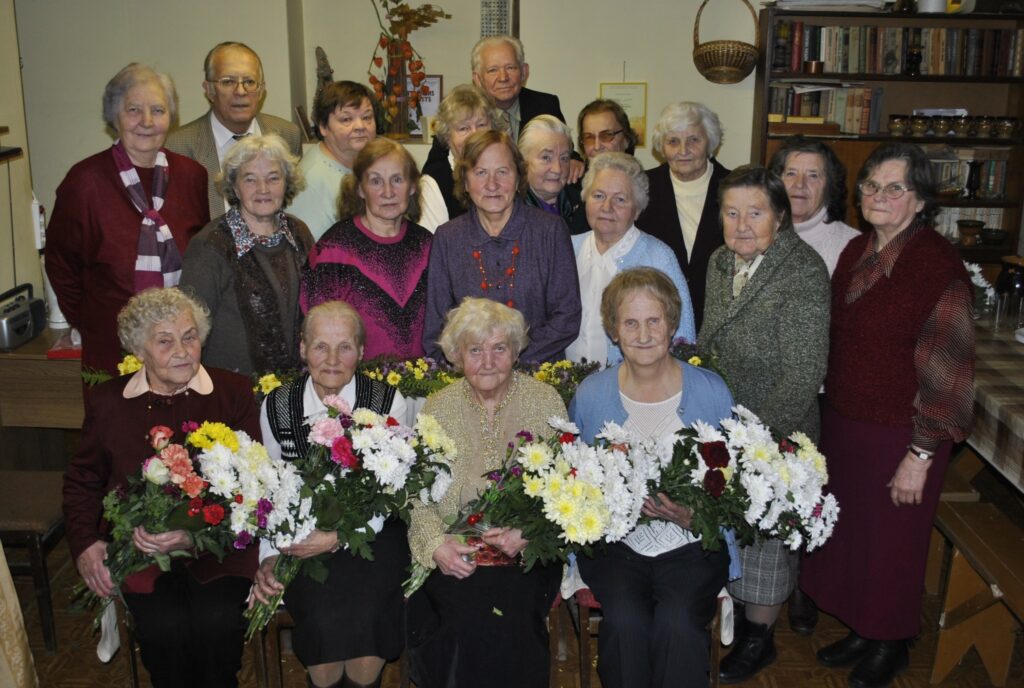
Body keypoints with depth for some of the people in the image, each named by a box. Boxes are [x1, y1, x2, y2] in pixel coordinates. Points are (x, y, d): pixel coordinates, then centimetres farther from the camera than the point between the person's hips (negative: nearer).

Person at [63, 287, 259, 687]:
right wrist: (85, 545, 5)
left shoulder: (234, 393, 2)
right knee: (164, 628, -24)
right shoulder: (107, 402, 9)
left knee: (218, 624, -25)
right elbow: (83, 480, 21)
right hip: (138, 550, 1)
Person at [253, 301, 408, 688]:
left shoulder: (388, 402, -2)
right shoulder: (276, 407, 3)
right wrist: (269, 557, -5)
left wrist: (341, 536, -19)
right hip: (303, 537, 1)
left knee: (365, 617, -23)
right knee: (325, 620, -21)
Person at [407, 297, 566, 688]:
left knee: (510, 609, -27)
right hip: (455, 552, 1)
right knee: (466, 615, -26)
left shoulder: (544, 401, 3)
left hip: (526, 552, 0)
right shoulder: (438, 407, 7)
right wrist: (436, 543, -14)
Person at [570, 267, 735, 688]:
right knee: (625, 621, -26)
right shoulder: (591, 394, 1)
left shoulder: (711, 392, -1)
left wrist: (696, 516, -15)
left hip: (690, 544, 0)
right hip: (612, 542, 1)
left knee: (679, 624, -27)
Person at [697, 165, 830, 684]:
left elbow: (803, 375, -23)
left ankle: (758, 637, 34)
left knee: (764, 534, 13)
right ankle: (736, 610, 40)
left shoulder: (803, 273, -21)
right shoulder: (720, 262, 1)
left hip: (774, 434, -5)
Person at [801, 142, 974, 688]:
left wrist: (920, 456, -16)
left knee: (890, 543, 12)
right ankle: (861, 633, 40)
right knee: (847, 533, 18)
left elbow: (947, 370, -17)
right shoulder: (856, 252, 5)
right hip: (843, 424, 6)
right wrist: (831, 413, 10)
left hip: (899, 435, -6)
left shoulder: (938, 264, -17)